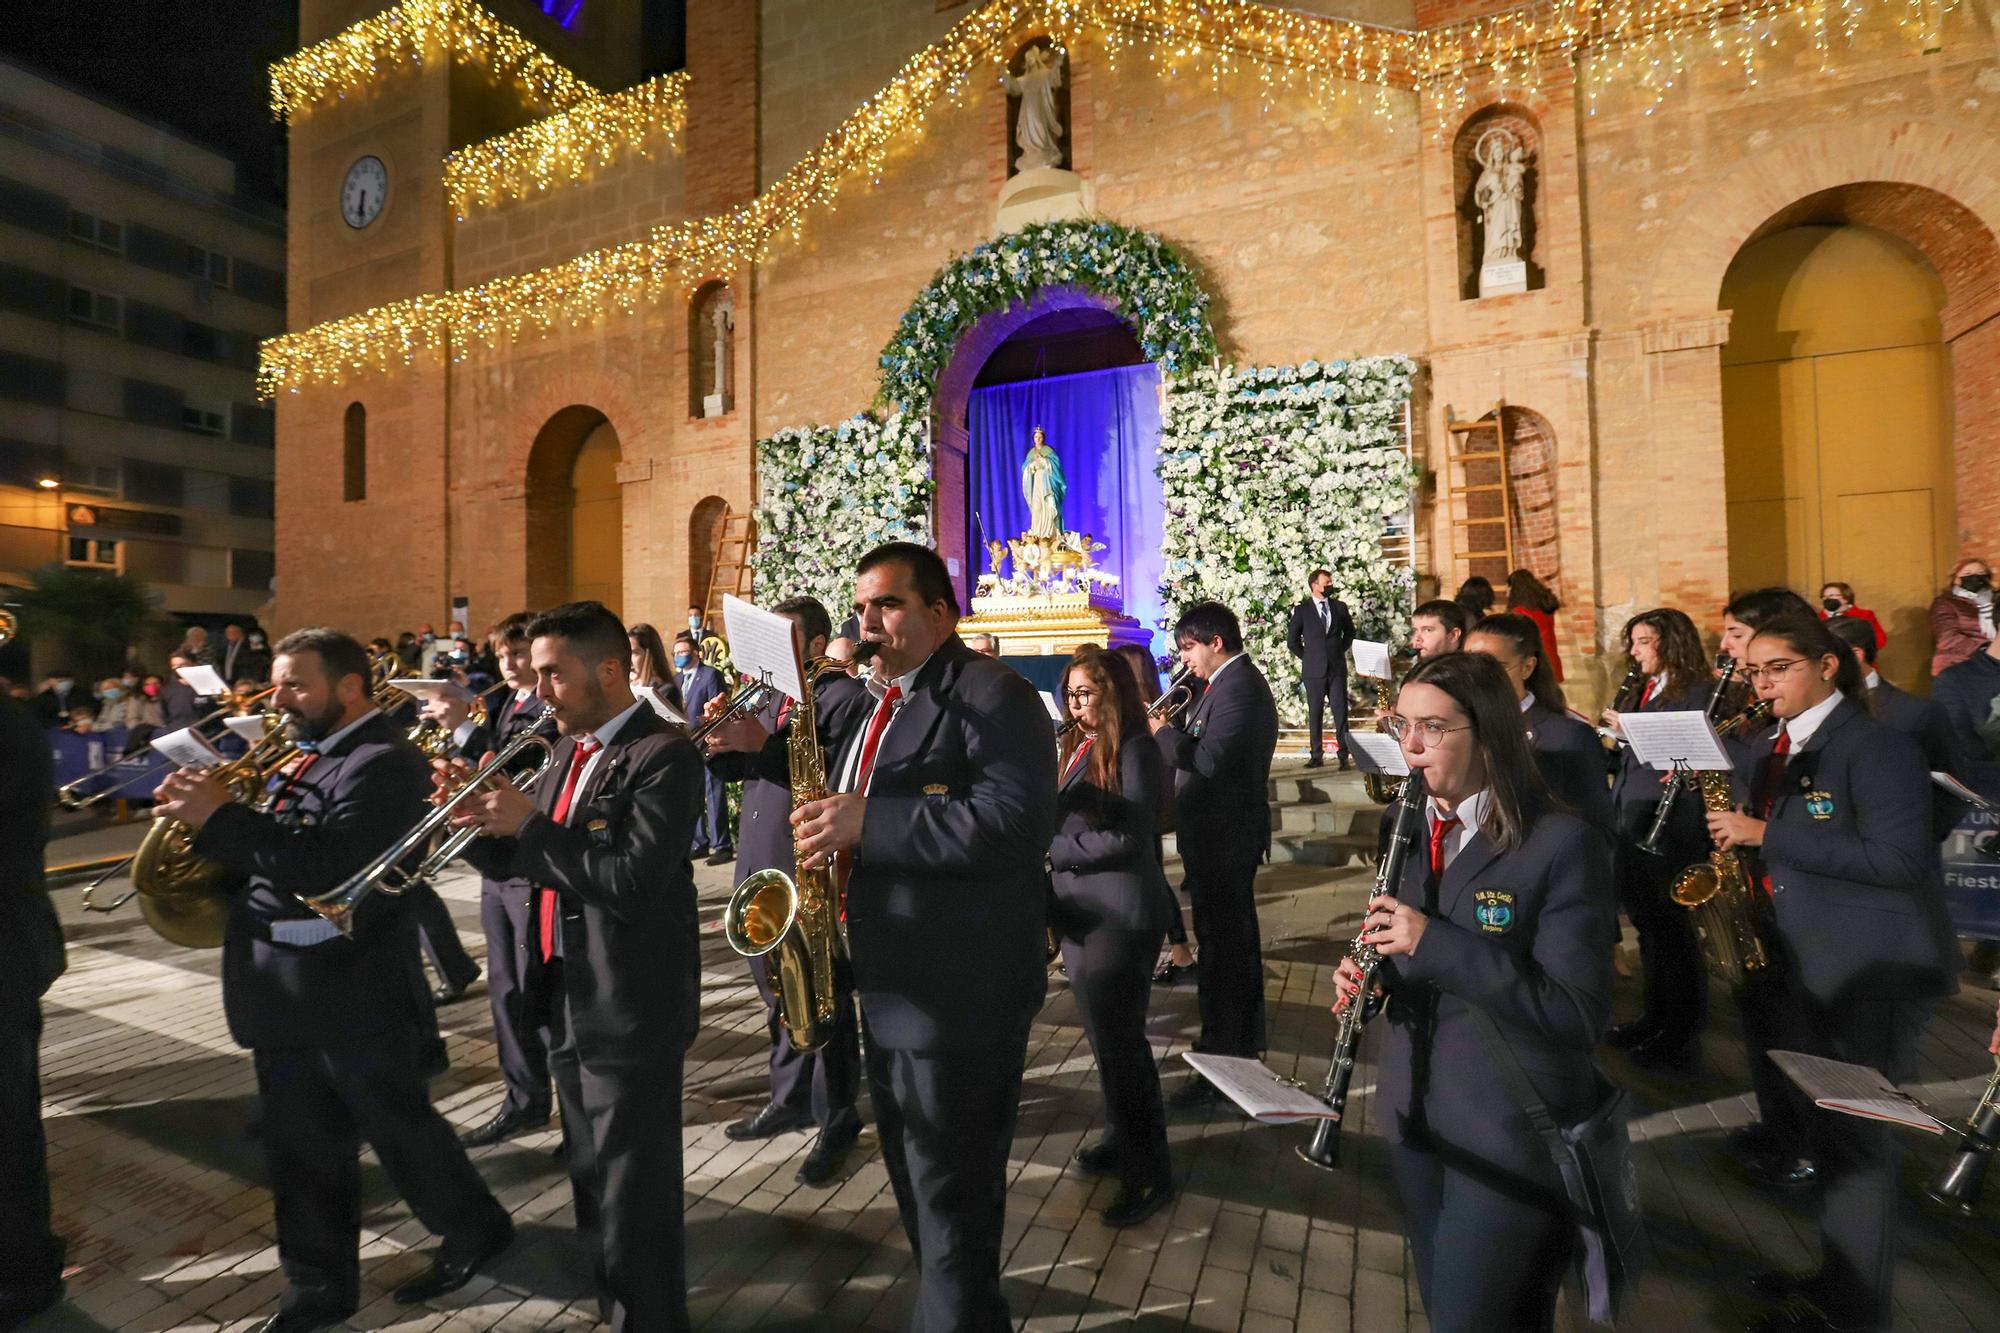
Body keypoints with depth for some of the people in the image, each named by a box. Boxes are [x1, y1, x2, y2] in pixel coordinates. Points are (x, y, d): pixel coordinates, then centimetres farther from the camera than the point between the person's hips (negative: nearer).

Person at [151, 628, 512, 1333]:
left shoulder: (382, 762, -17)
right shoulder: (305, 755, 11)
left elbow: (329, 868, -26)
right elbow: (275, 849, 10)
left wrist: (222, 817, -22)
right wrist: (203, 813, -6)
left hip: (354, 991, -8)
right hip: (283, 992, 8)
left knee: (397, 1123, 8)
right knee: (301, 1144, 18)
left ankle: (476, 1228, 31)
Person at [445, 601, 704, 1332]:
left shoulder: (662, 753, -18)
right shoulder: (570, 750, 9)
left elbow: (634, 881, -27)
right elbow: (518, 862, 10)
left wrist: (528, 824, -22)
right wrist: (479, 818, -9)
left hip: (629, 1009, -9)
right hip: (566, 997, 9)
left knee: (634, 1199, 5)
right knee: (592, 1182, 26)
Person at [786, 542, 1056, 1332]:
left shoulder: (992, 694, -15)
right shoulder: (880, 703, 13)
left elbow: (1018, 823, -29)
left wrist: (868, 824, -29)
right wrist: (832, 830, 2)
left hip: (961, 993, -9)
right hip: (889, 986, 9)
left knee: (953, 1198, 5)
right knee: (914, 1179, 24)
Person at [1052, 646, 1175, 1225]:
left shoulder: (1134, 749, -14)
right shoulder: (1075, 747, 10)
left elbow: (1129, 837, -21)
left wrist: (1051, 848, -16)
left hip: (1119, 913, -8)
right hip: (1077, 909, 8)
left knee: (1119, 1036, 0)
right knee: (1103, 1032, 18)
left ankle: (1151, 1172, 17)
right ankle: (1122, 1139, 36)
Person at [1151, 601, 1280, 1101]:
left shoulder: (1238, 687, -20)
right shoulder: (1232, 682, 13)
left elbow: (1209, 759, -28)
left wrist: (1161, 730, -16)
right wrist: (1173, 731, 1)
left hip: (1224, 839, -11)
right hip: (1224, 834, 11)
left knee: (1222, 944, -2)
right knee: (1233, 936, 22)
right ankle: (1244, 1038, 39)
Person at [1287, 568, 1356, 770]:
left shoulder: (1340, 607, 9)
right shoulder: (1302, 610, 1)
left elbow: (1349, 632, 21)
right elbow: (1292, 640, 6)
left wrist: (1340, 651, 12)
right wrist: (1307, 657, 5)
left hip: (1337, 668, 1)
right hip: (1314, 670, -1)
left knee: (1341, 712, -2)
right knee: (1315, 714, 4)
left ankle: (1344, 756, 1)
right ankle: (1316, 755, 10)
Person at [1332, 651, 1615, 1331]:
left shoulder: (1561, 843, -18)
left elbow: (1581, 1014, -22)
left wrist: (1435, 942, -30)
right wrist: (1367, 973, -9)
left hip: (1512, 1133, -6)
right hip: (1414, 1115, 6)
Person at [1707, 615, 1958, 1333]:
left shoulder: (1877, 746, -13)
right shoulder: (1762, 750, 10)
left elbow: (1898, 858, -21)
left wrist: (1764, 835, -22)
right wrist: (1728, 829, -5)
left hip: (1874, 971, -7)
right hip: (1799, 966, 7)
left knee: (1856, 1137, 3)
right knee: (1820, 1126, 18)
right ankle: (1835, 1272, 34)